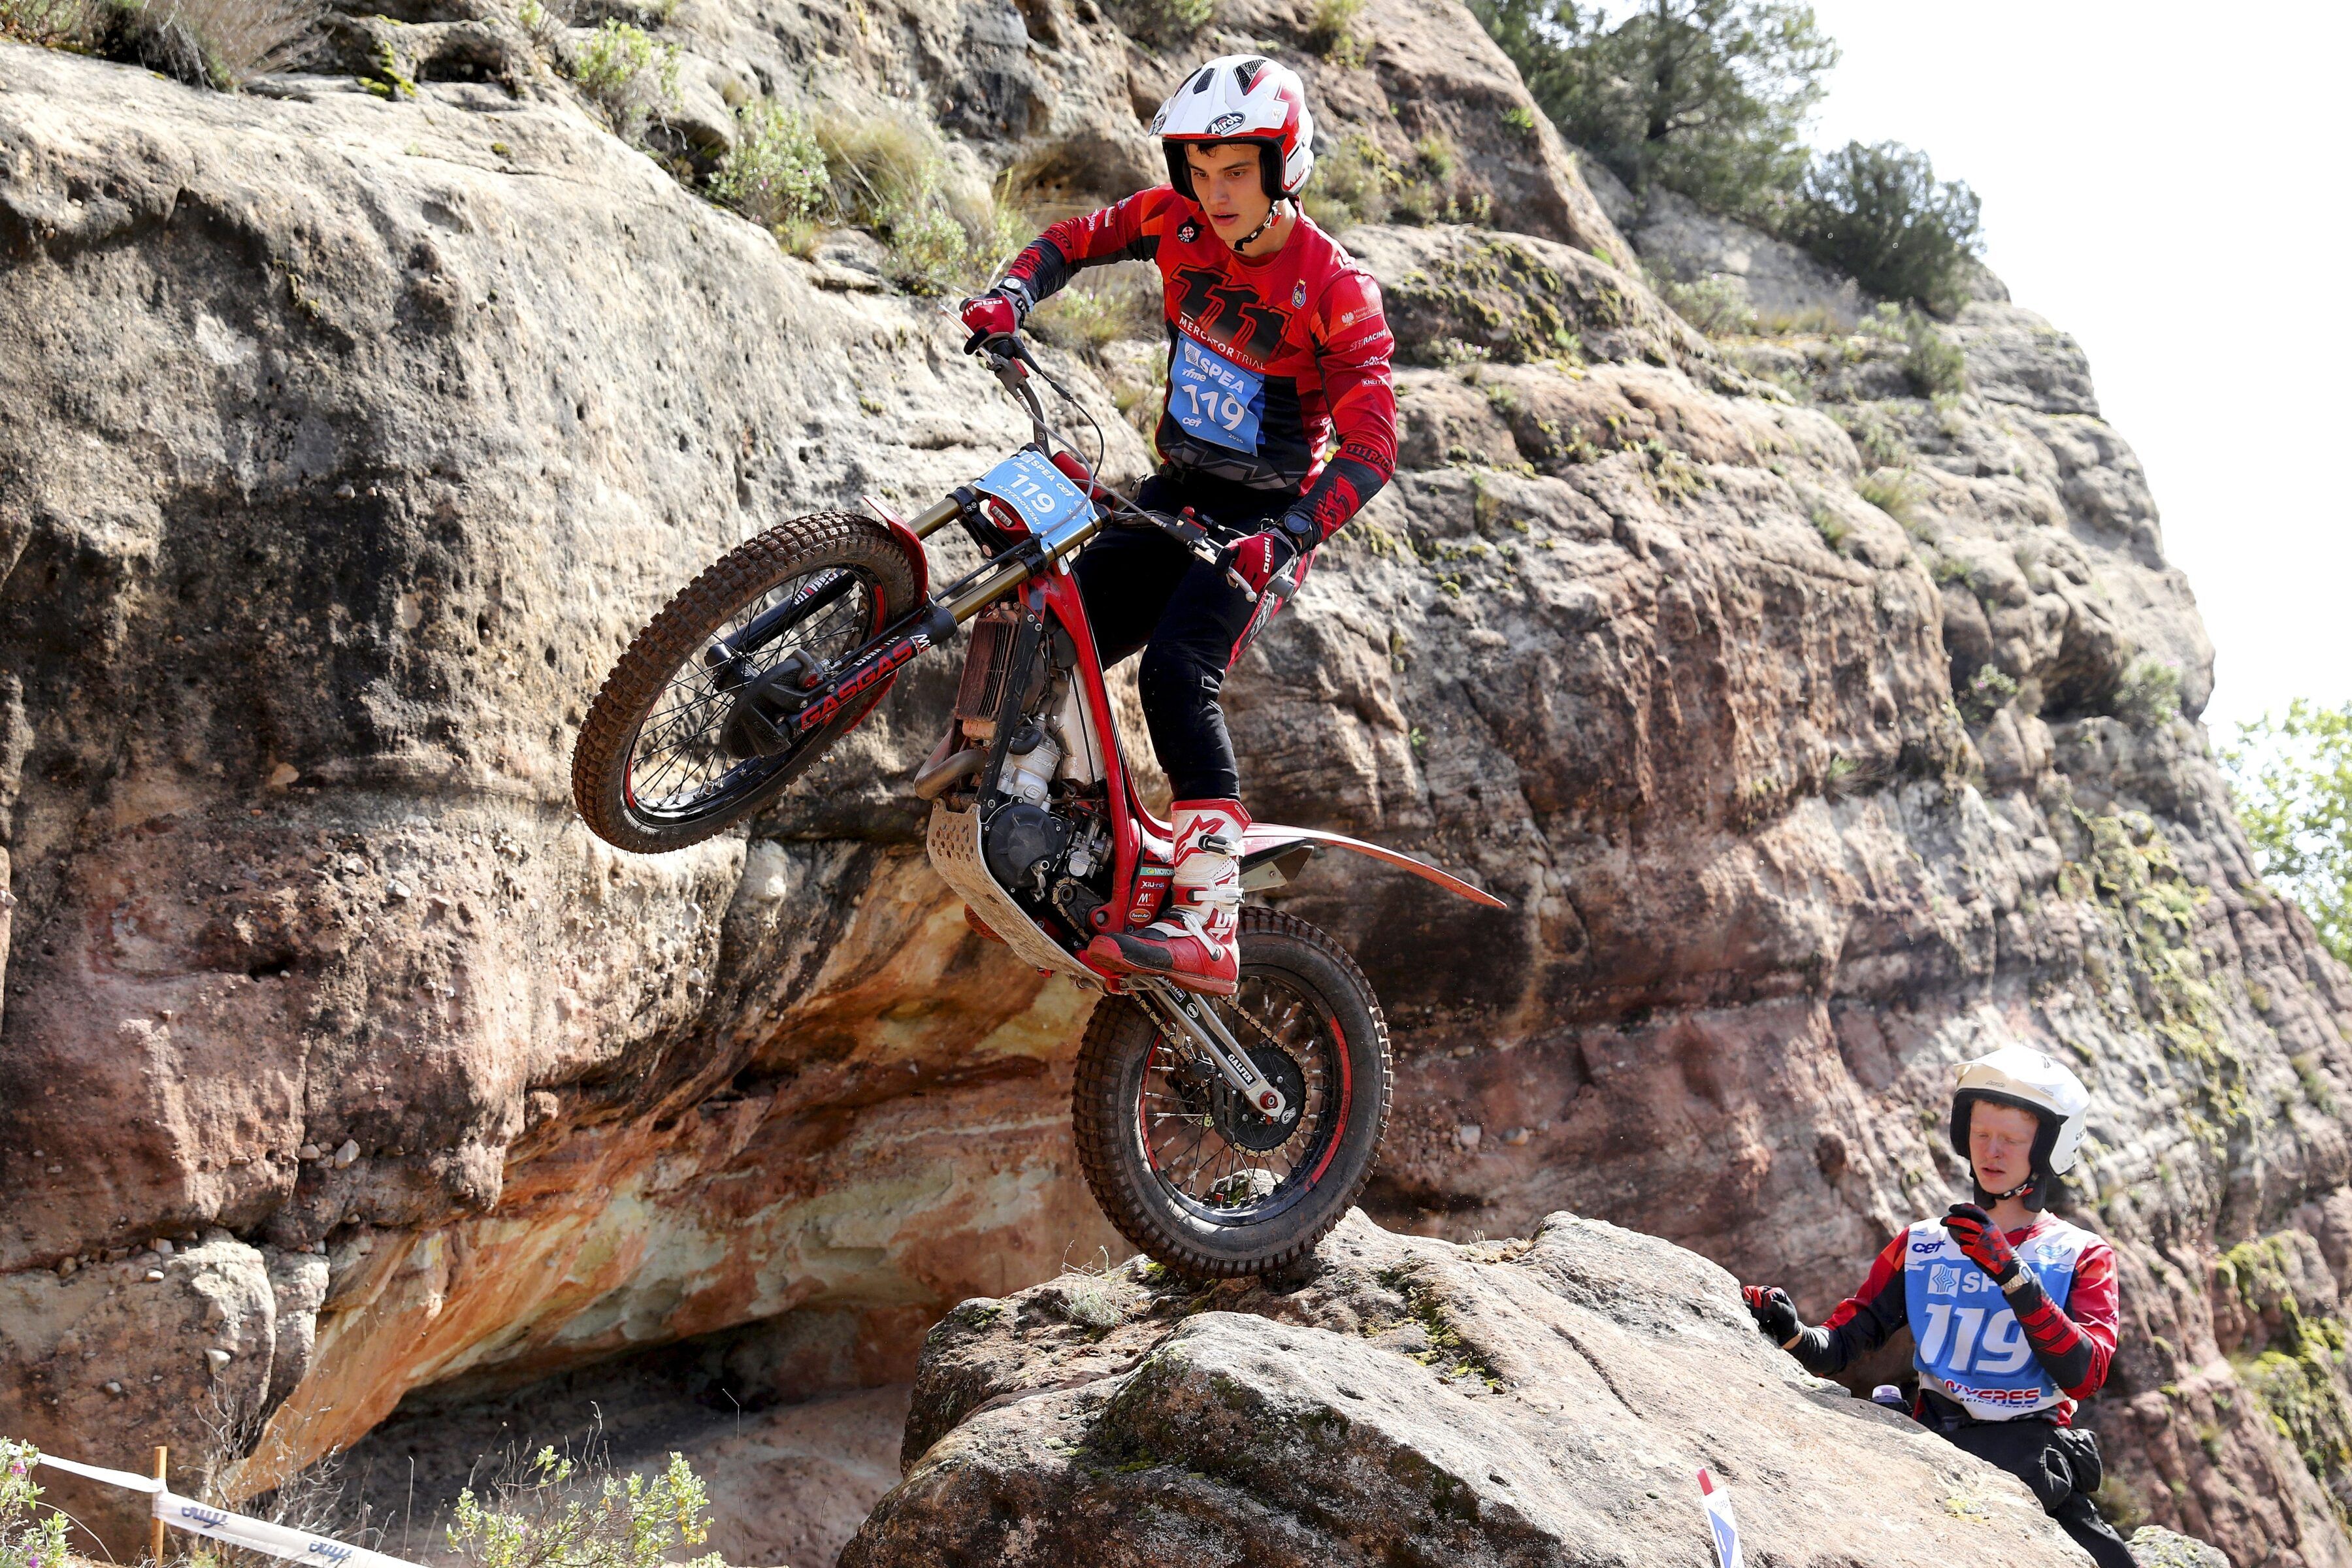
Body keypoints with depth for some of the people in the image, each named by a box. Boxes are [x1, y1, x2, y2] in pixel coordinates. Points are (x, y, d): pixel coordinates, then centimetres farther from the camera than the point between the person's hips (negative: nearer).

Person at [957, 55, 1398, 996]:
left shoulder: (1335, 291, -19)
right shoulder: (1177, 221, -2)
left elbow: (1372, 442, -25)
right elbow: (1078, 239, 12)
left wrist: (1290, 537, -40)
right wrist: (1012, 297, -10)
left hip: (1264, 518, -7)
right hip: (1178, 492, 7)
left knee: (1177, 672, -29)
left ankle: (1209, 924, -35)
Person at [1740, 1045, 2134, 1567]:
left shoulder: (2082, 1257, 13)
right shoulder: (1921, 1246, 19)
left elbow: (2084, 1377, -6)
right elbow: (1837, 1347, 11)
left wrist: (2012, 1274, -16)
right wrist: (1792, 1334, -12)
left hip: (2033, 1454, 0)